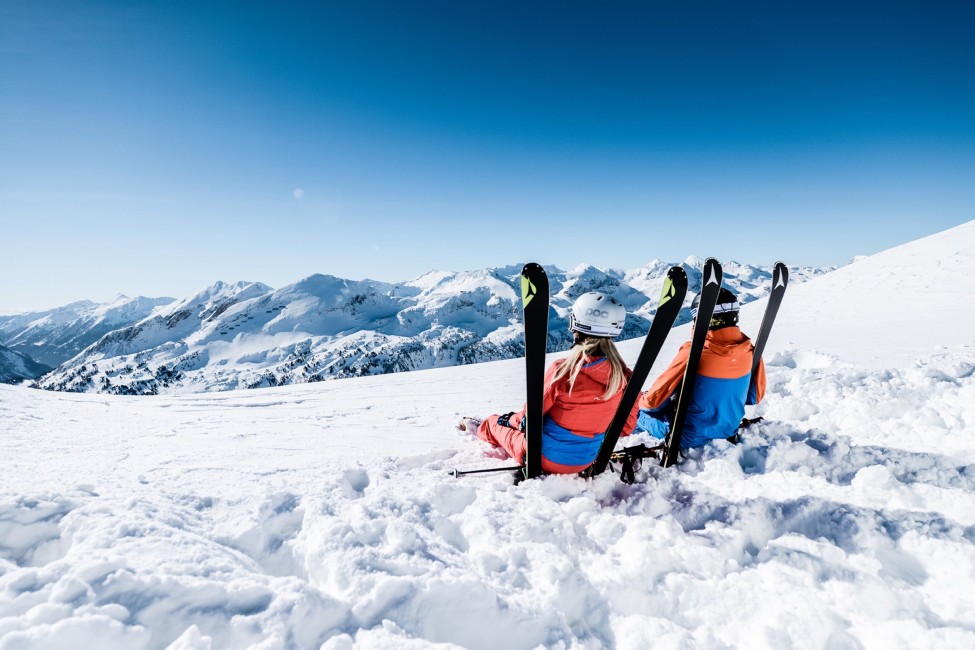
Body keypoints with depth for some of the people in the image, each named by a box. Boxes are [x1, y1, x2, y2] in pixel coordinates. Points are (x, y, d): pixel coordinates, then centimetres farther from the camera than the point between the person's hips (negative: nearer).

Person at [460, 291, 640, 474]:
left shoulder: (562, 370, -27)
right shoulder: (624, 376, -15)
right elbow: (626, 426, -1)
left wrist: (511, 420, 8)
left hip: (545, 457, -4)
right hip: (586, 461, 4)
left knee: (498, 422, 26)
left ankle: (481, 428, 58)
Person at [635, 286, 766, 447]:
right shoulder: (750, 352, -12)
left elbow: (655, 400, -20)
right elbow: (755, 397, 6)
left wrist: (640, 402, 2)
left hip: (689, 437, -5)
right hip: (728, 433, 5)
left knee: (637, 408, 15)